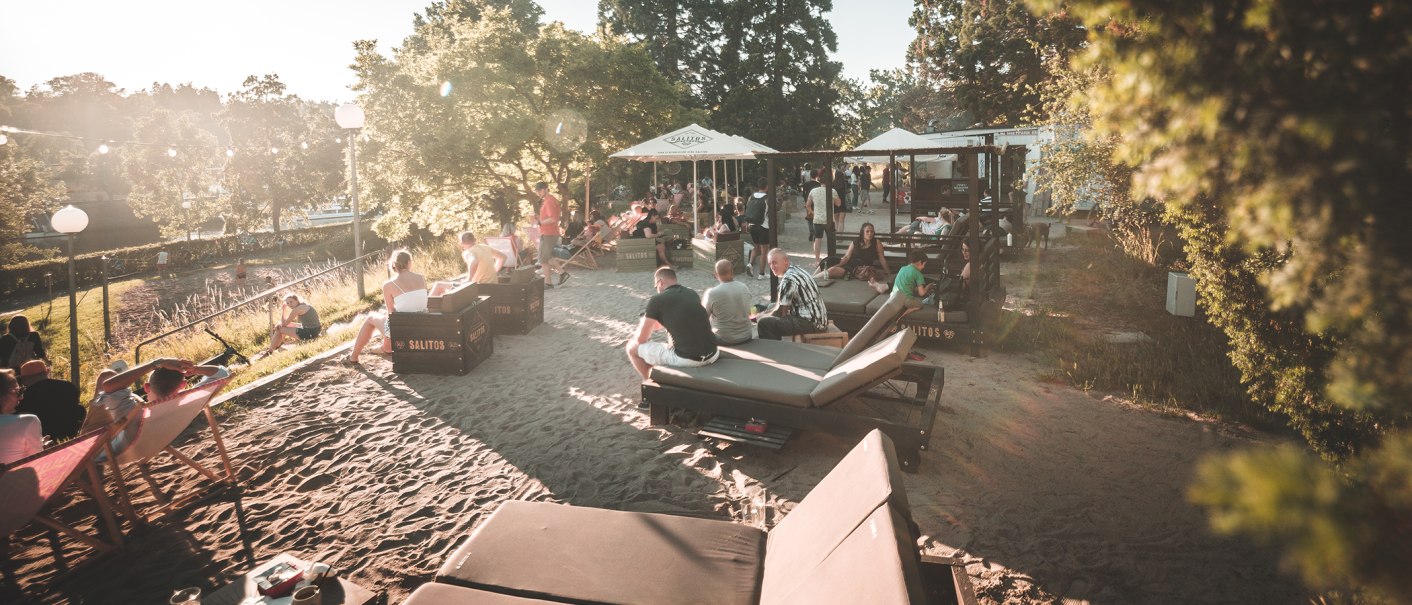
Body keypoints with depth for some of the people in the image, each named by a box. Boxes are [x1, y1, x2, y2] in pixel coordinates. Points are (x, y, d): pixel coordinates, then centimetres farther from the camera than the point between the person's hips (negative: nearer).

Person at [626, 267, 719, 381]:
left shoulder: (656, 300, -5)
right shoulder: (693, 294, 13)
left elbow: (641, 339, 3)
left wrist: (643, 323, 26)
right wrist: (652, 326, 37)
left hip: (687, 359, -7)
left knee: (632, 346, 13)